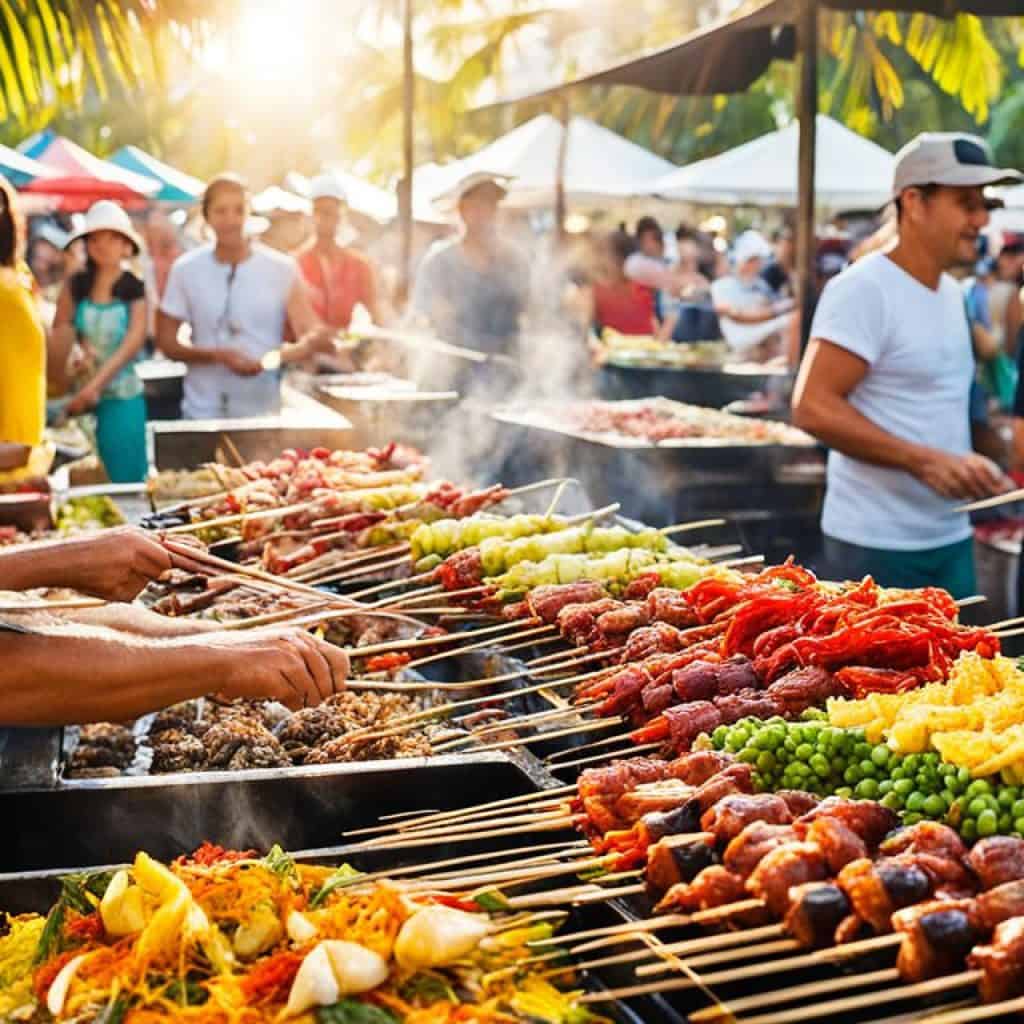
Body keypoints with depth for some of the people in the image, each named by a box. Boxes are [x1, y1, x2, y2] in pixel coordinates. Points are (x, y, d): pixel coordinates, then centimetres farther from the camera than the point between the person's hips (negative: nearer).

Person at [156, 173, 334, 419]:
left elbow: (313, 334, -8)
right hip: (202, 413, 1)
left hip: (264, 414, -1)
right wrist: (218, 355, -13)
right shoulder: (186, 269, 2)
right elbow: (166, 342, 3)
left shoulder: (281, 269, -2)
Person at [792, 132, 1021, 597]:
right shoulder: (864, 288, -14)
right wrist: (924, 461, -25)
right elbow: (813, 407, -21)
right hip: (878, 545, -8)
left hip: (951, 537, 8)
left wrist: (969, 466, 10)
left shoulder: (951, 292, 13)